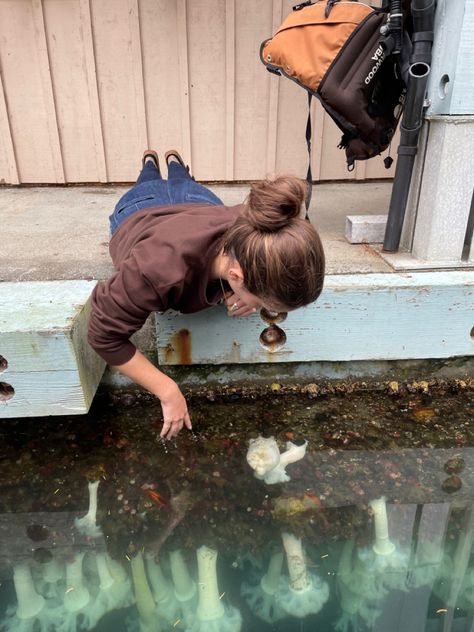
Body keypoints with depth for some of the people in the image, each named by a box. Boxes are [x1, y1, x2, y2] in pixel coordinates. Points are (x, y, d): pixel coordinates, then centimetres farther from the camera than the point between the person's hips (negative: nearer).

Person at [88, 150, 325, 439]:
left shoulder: (258, 230, -45)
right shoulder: (161, 268, -57)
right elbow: (105, 334, -43)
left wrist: (255, 298, -42)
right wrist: (169, 392, -43)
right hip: (138, 217, -1)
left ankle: (175, 163, 68)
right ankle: (150, 164, 67)